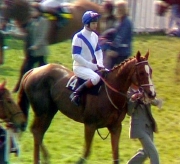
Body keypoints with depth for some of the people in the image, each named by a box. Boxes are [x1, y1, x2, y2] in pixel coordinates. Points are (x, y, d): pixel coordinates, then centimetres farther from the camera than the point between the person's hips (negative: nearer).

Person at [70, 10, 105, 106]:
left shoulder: (94, 36, 10)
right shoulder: (78, 37, -14)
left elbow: (98, 51, 22)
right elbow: (76, 56, -18)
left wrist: (100, 64, 1)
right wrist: (93, 66, -18)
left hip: (92, 66, 8)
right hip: (80, 67, -8)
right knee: (95, 77, -34)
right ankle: (75, 94, -25)